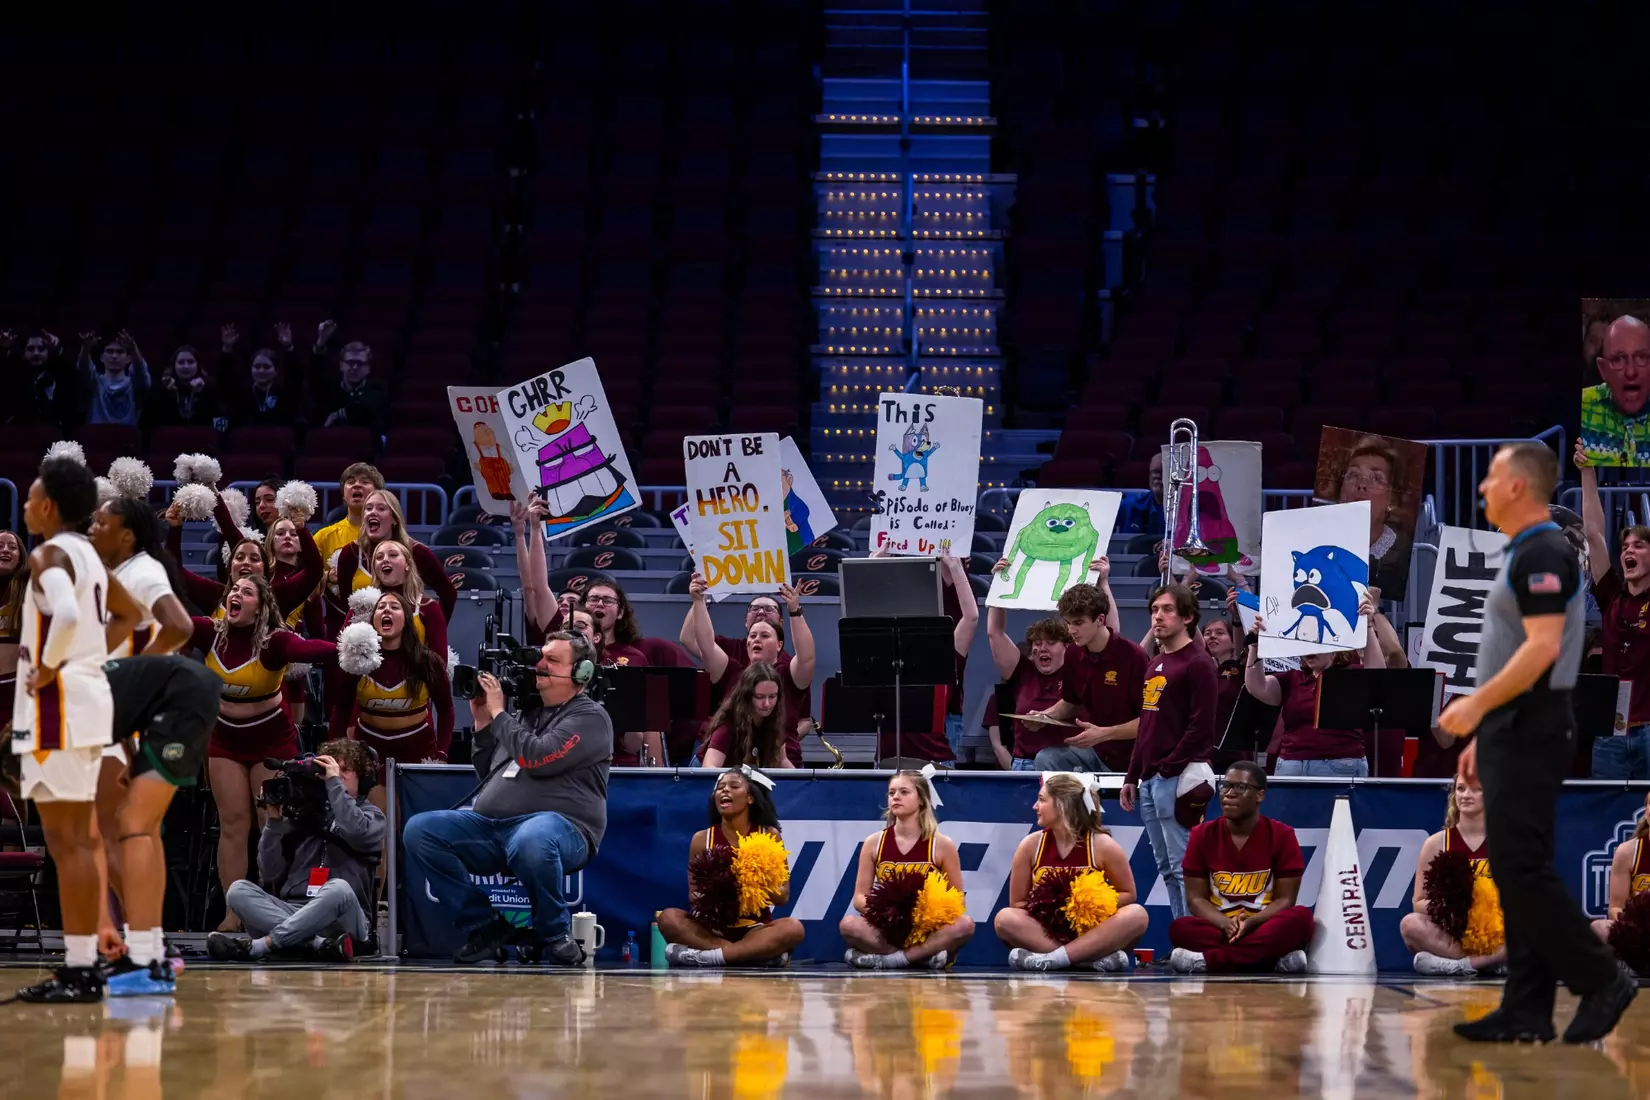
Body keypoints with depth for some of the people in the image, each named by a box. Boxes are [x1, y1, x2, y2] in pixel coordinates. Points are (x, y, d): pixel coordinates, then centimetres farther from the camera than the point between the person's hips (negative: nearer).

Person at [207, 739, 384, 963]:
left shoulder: (370, 815, 13)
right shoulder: (302, 814, 15)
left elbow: (356, 834, -13)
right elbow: (269, 874, 10)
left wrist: (334, 782, -5)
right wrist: (274, 820, 2)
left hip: (339, 920, -3)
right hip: (292, 913, 3)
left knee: (338, 888, -36)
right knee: (239, 890, -22)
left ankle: (257, 946, -37)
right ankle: (320, 945, -37)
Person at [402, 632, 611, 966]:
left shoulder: (590, 717, 2)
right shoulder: (528, 713, 25)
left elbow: (538, 758, -14)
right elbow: (487, 775, 28)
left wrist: (499, 715, -2)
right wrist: (483, 723, 16)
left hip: (558, 824, -8)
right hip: (490, 826, 8)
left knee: (530, 841, -43)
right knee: (419, 830, -12)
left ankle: (554, 935, -17)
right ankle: (483, 925, -5)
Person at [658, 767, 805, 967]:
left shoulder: (769, 836, 5)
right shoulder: (702, 839, 5)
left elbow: (783, 896, 2)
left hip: (756, 928, -1)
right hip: (714, 928, 1)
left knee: (793, 928, -32)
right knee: (668, 918, -28)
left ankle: (710, 955, -34)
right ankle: (760, 953, -33)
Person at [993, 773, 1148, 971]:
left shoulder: (1103, 846, -6)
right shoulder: (1031, 846, -1)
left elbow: (1128, 894, 3)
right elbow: (1017, 903, 4)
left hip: (1094, 932, -1)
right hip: (1046, 933, 1)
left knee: (1136, 914, -28)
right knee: (1005, 918, -28)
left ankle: (1052, 958, -38)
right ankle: (1099, 957, -38)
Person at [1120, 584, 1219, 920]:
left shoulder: (1197, 664, -7)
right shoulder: (1155, 665, 20)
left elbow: (1200, 727, -15)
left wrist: (1170, 768, -16)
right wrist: (1133, 776, 18)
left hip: (1175, 779, -9)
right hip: (1149, 780, 9)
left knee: (1182, 866, -11)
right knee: (1167, 868, 9)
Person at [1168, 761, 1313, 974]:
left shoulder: (1282, 836, 0)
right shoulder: (1202, 835, 4)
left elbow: (1285, 899, -3)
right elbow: (1195, 898, 1)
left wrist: (1251, 922, -23)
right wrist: (1226, 924, -20)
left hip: (1265, 929, 0)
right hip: (1219, 929, 0)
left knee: (1301, 917, -32)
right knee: (1181, 928, -30)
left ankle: (1208, 959, -37)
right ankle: (1276, 959, -37)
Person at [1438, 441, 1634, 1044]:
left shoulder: (1542, 554, -16)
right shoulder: (1524, 554, 17)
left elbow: (1541, 650, -25)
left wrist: (1477, 704, -22)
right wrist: (1484, 734, 23)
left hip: (1531, 733, -11)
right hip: (1513, 732, 11)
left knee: (1523, 870, -11)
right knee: (1515, 872, 8)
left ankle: (1600, 981, -4)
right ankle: (1526, 1010, 8)